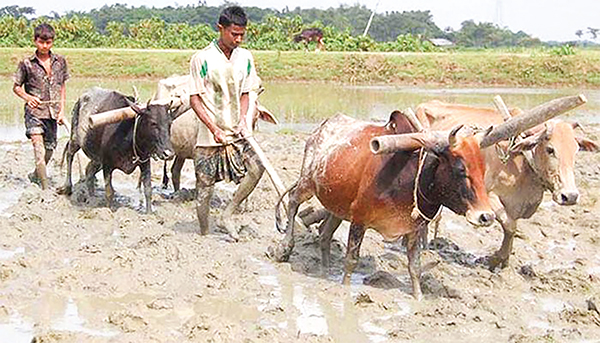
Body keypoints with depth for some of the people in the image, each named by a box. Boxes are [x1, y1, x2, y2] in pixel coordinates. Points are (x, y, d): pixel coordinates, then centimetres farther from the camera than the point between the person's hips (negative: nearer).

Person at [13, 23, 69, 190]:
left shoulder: (60, 61, 7)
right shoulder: (27, 63, -2)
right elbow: (16, 87, 7)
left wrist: (62, 110, 8)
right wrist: (28, 97, -13)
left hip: (53, 113, 4)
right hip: (34, 112, -4)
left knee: (49, 149, 12)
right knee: (39, 149, -14)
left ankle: (36, 175, 38)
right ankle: (45, 189, -15)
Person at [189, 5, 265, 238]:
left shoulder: (245, 58, 5)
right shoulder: (202, 59, -9)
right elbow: (194, 99, -8)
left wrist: (243, 121, -4)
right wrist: (215, 129, -17)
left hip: (236, 133, 4)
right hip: (209, 134, -4)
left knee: (256, 168, -16)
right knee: (204, 186, 0)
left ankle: (225, 217, -5)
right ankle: (204, 234, 18)